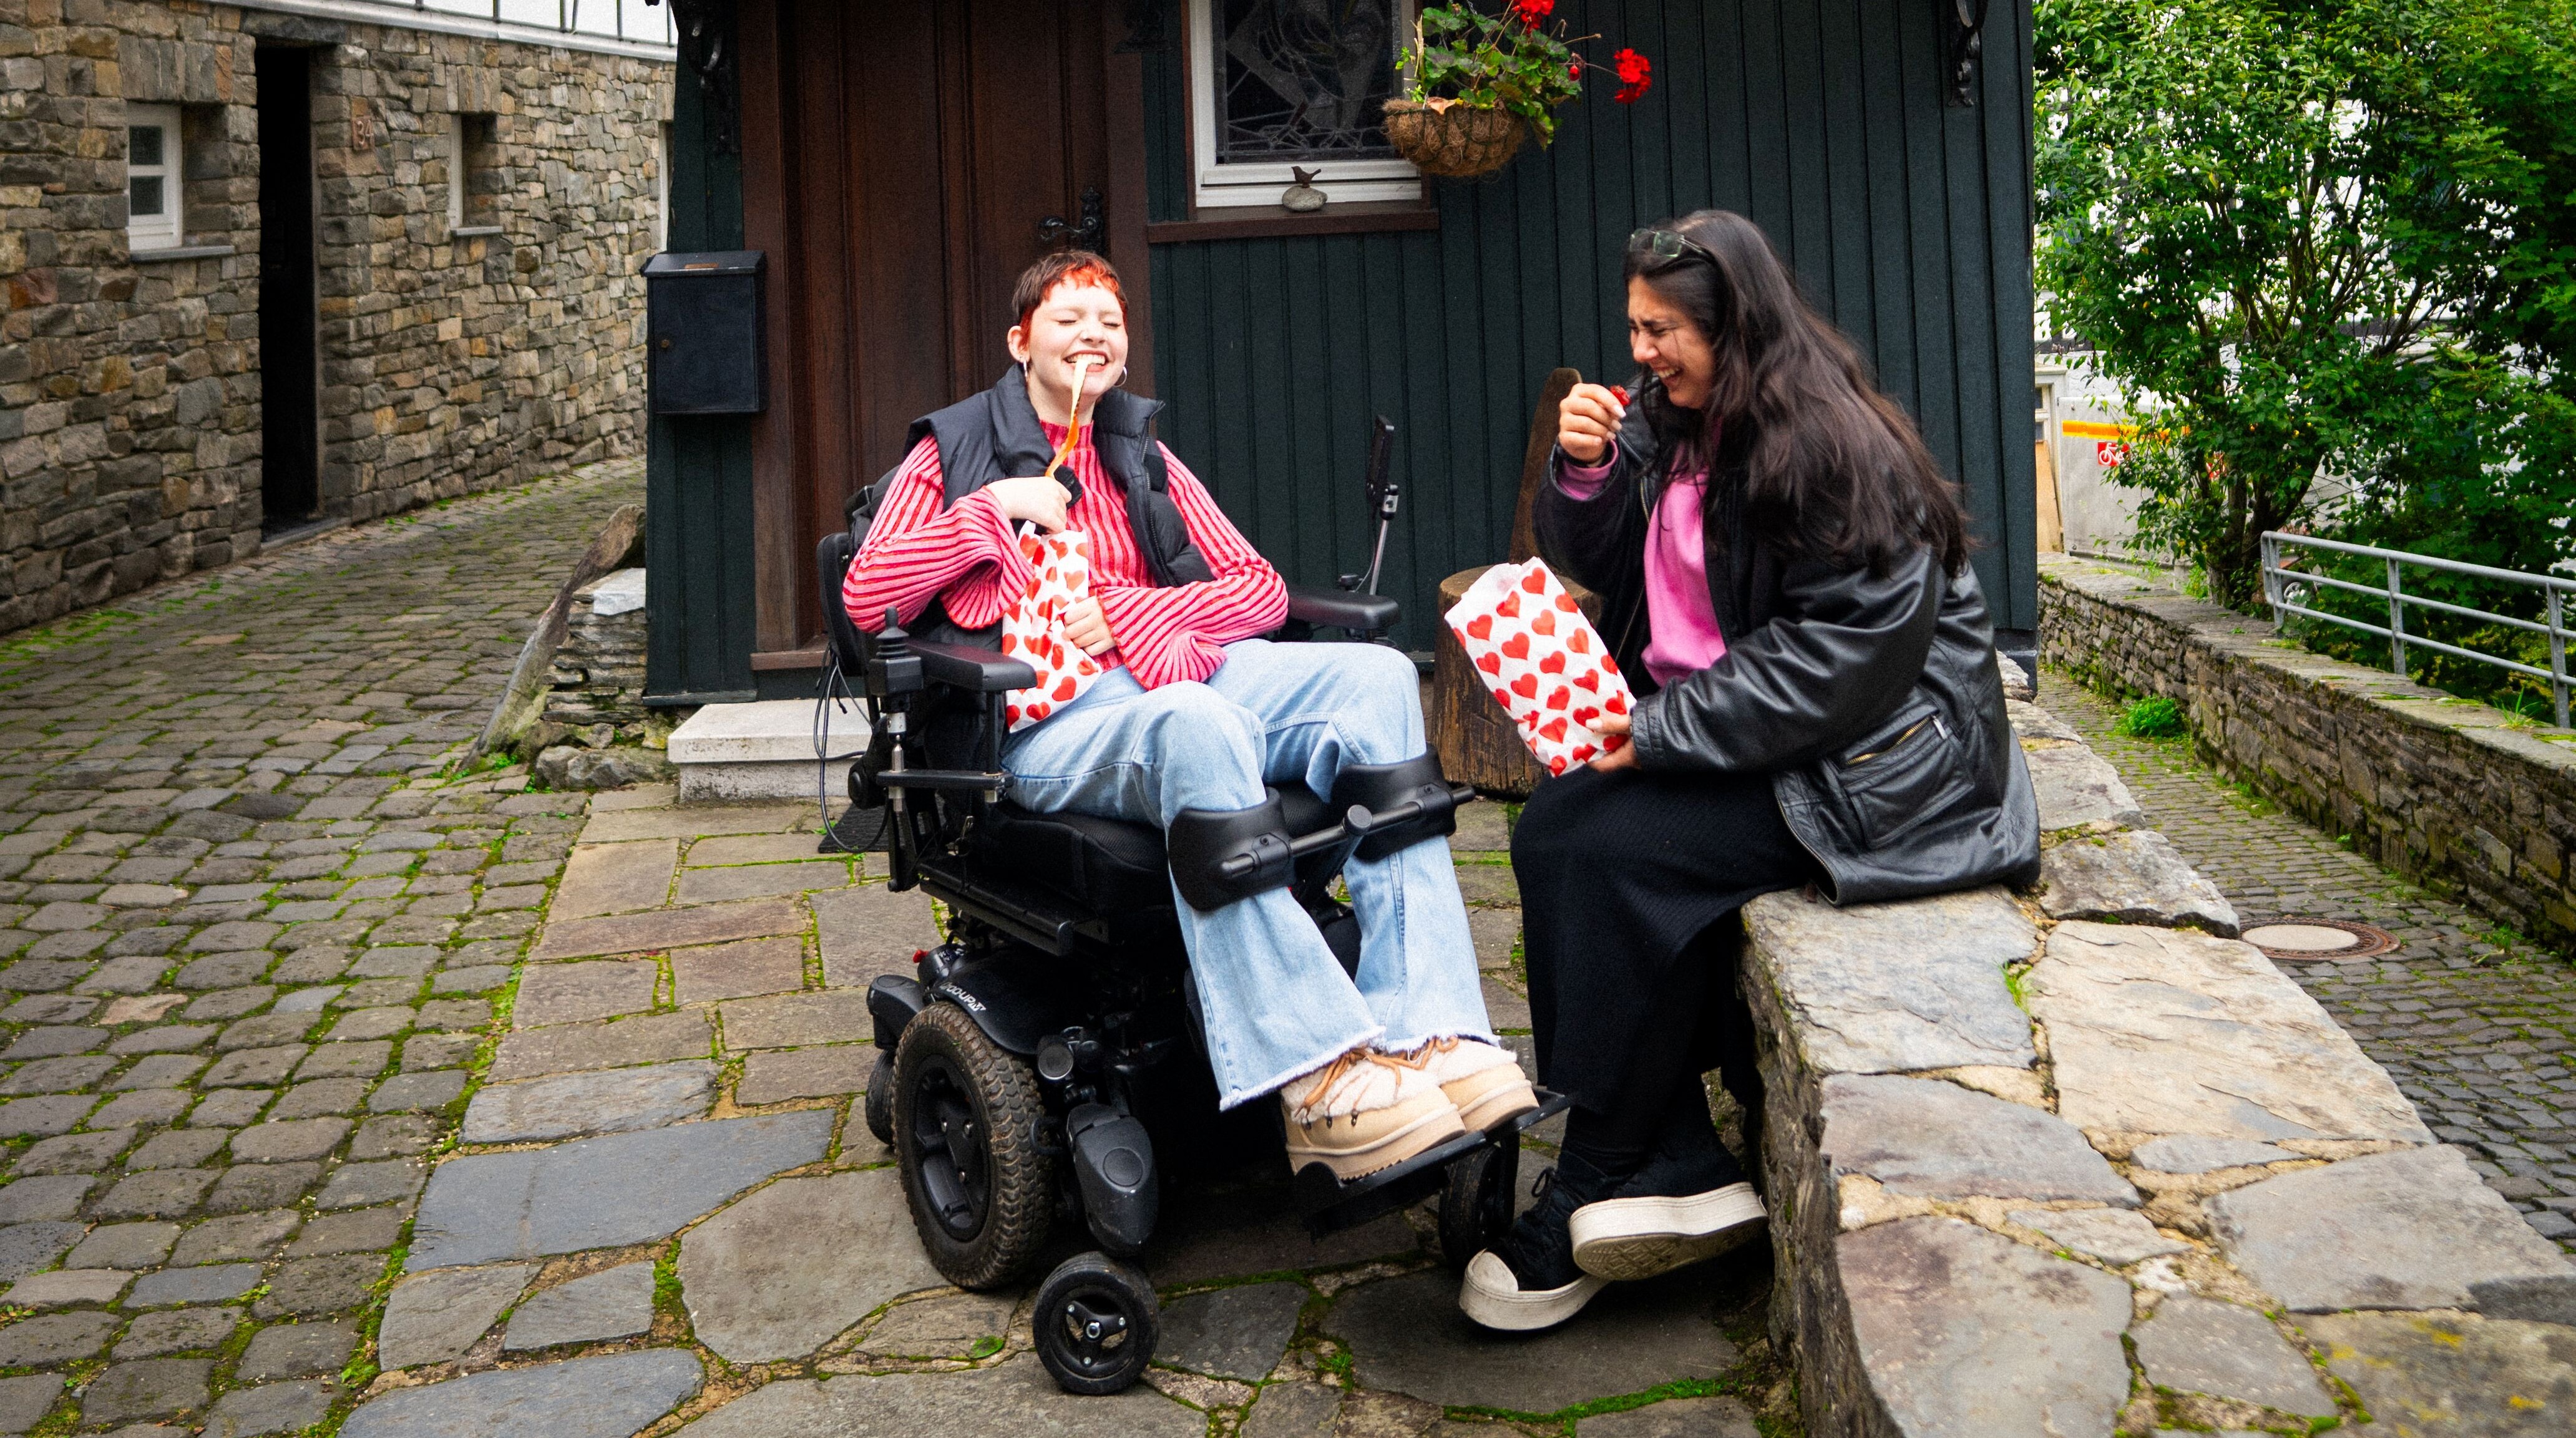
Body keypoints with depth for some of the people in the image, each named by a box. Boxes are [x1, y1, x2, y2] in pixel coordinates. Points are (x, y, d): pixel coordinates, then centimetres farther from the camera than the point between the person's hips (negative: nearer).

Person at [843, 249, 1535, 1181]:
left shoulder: (1146, 460, 27)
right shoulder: (955, 450, 18)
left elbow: (1261, 590, 15)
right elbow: (864, 598, 4)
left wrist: (1128, 613, -3)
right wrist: (993, 508, -3)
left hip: (1173, 675, 5)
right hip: (1045, 716, -4)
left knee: (1376, 676, -24)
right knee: (1193, 722, -40)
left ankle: (1428, 1034, -36)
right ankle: (1318, 1083, -45)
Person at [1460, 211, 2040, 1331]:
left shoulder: (1831, 444, -16)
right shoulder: (1670, 424, 11)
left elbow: (1848, 647, -22)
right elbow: (1595, 567, 15)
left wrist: (1663, 728, -23)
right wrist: (1584, 472, -5)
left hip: (1863, 759, -9)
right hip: (1708, 729, 9)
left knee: (1609, 851, -23)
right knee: (1554, 829, -12)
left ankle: (1599, 1187, -8)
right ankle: (1674, 1168, -10)